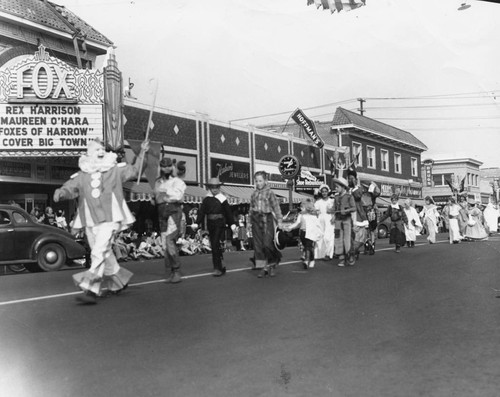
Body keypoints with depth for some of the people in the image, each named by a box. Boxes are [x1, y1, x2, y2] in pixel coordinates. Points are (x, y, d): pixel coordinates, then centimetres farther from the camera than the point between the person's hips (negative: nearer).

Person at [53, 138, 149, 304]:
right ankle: (120, 280, 35)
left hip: (110, 218, -3)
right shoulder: (81, 175, 8)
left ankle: (91, 290, -21)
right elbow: (70, 188, -1)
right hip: (90, 221, 4)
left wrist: (142, 153, 8)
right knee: (104, 254, 13)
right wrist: (61, 193, -23)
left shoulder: (115, 170, 7)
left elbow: (134, 170, 17)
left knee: (99, 252, -18)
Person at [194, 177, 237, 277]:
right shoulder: (206, 199, 8)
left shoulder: (222, 198, 0)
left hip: (220, 224, -4)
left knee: (216, 245, -13)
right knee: (214, 246, 7)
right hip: (210, 224, 4)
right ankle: (221, 267, 17)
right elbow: (201, 212, 9)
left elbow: (228, 212, 3)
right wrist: (197, 223, 0)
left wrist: (232, 224, 2)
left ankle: (218, 268, -10)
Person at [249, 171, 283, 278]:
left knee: (267, 244, -9)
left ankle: (272, 264, 13)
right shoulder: (254, 193, 11)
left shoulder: (270, 192, -2)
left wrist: (279, 221, -9)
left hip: (267, 218, -4)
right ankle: (263, 267, 10)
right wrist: (250, 220, 12)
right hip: (256, 220, 4)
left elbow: (276, 207, -4)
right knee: (258, 244, 2)